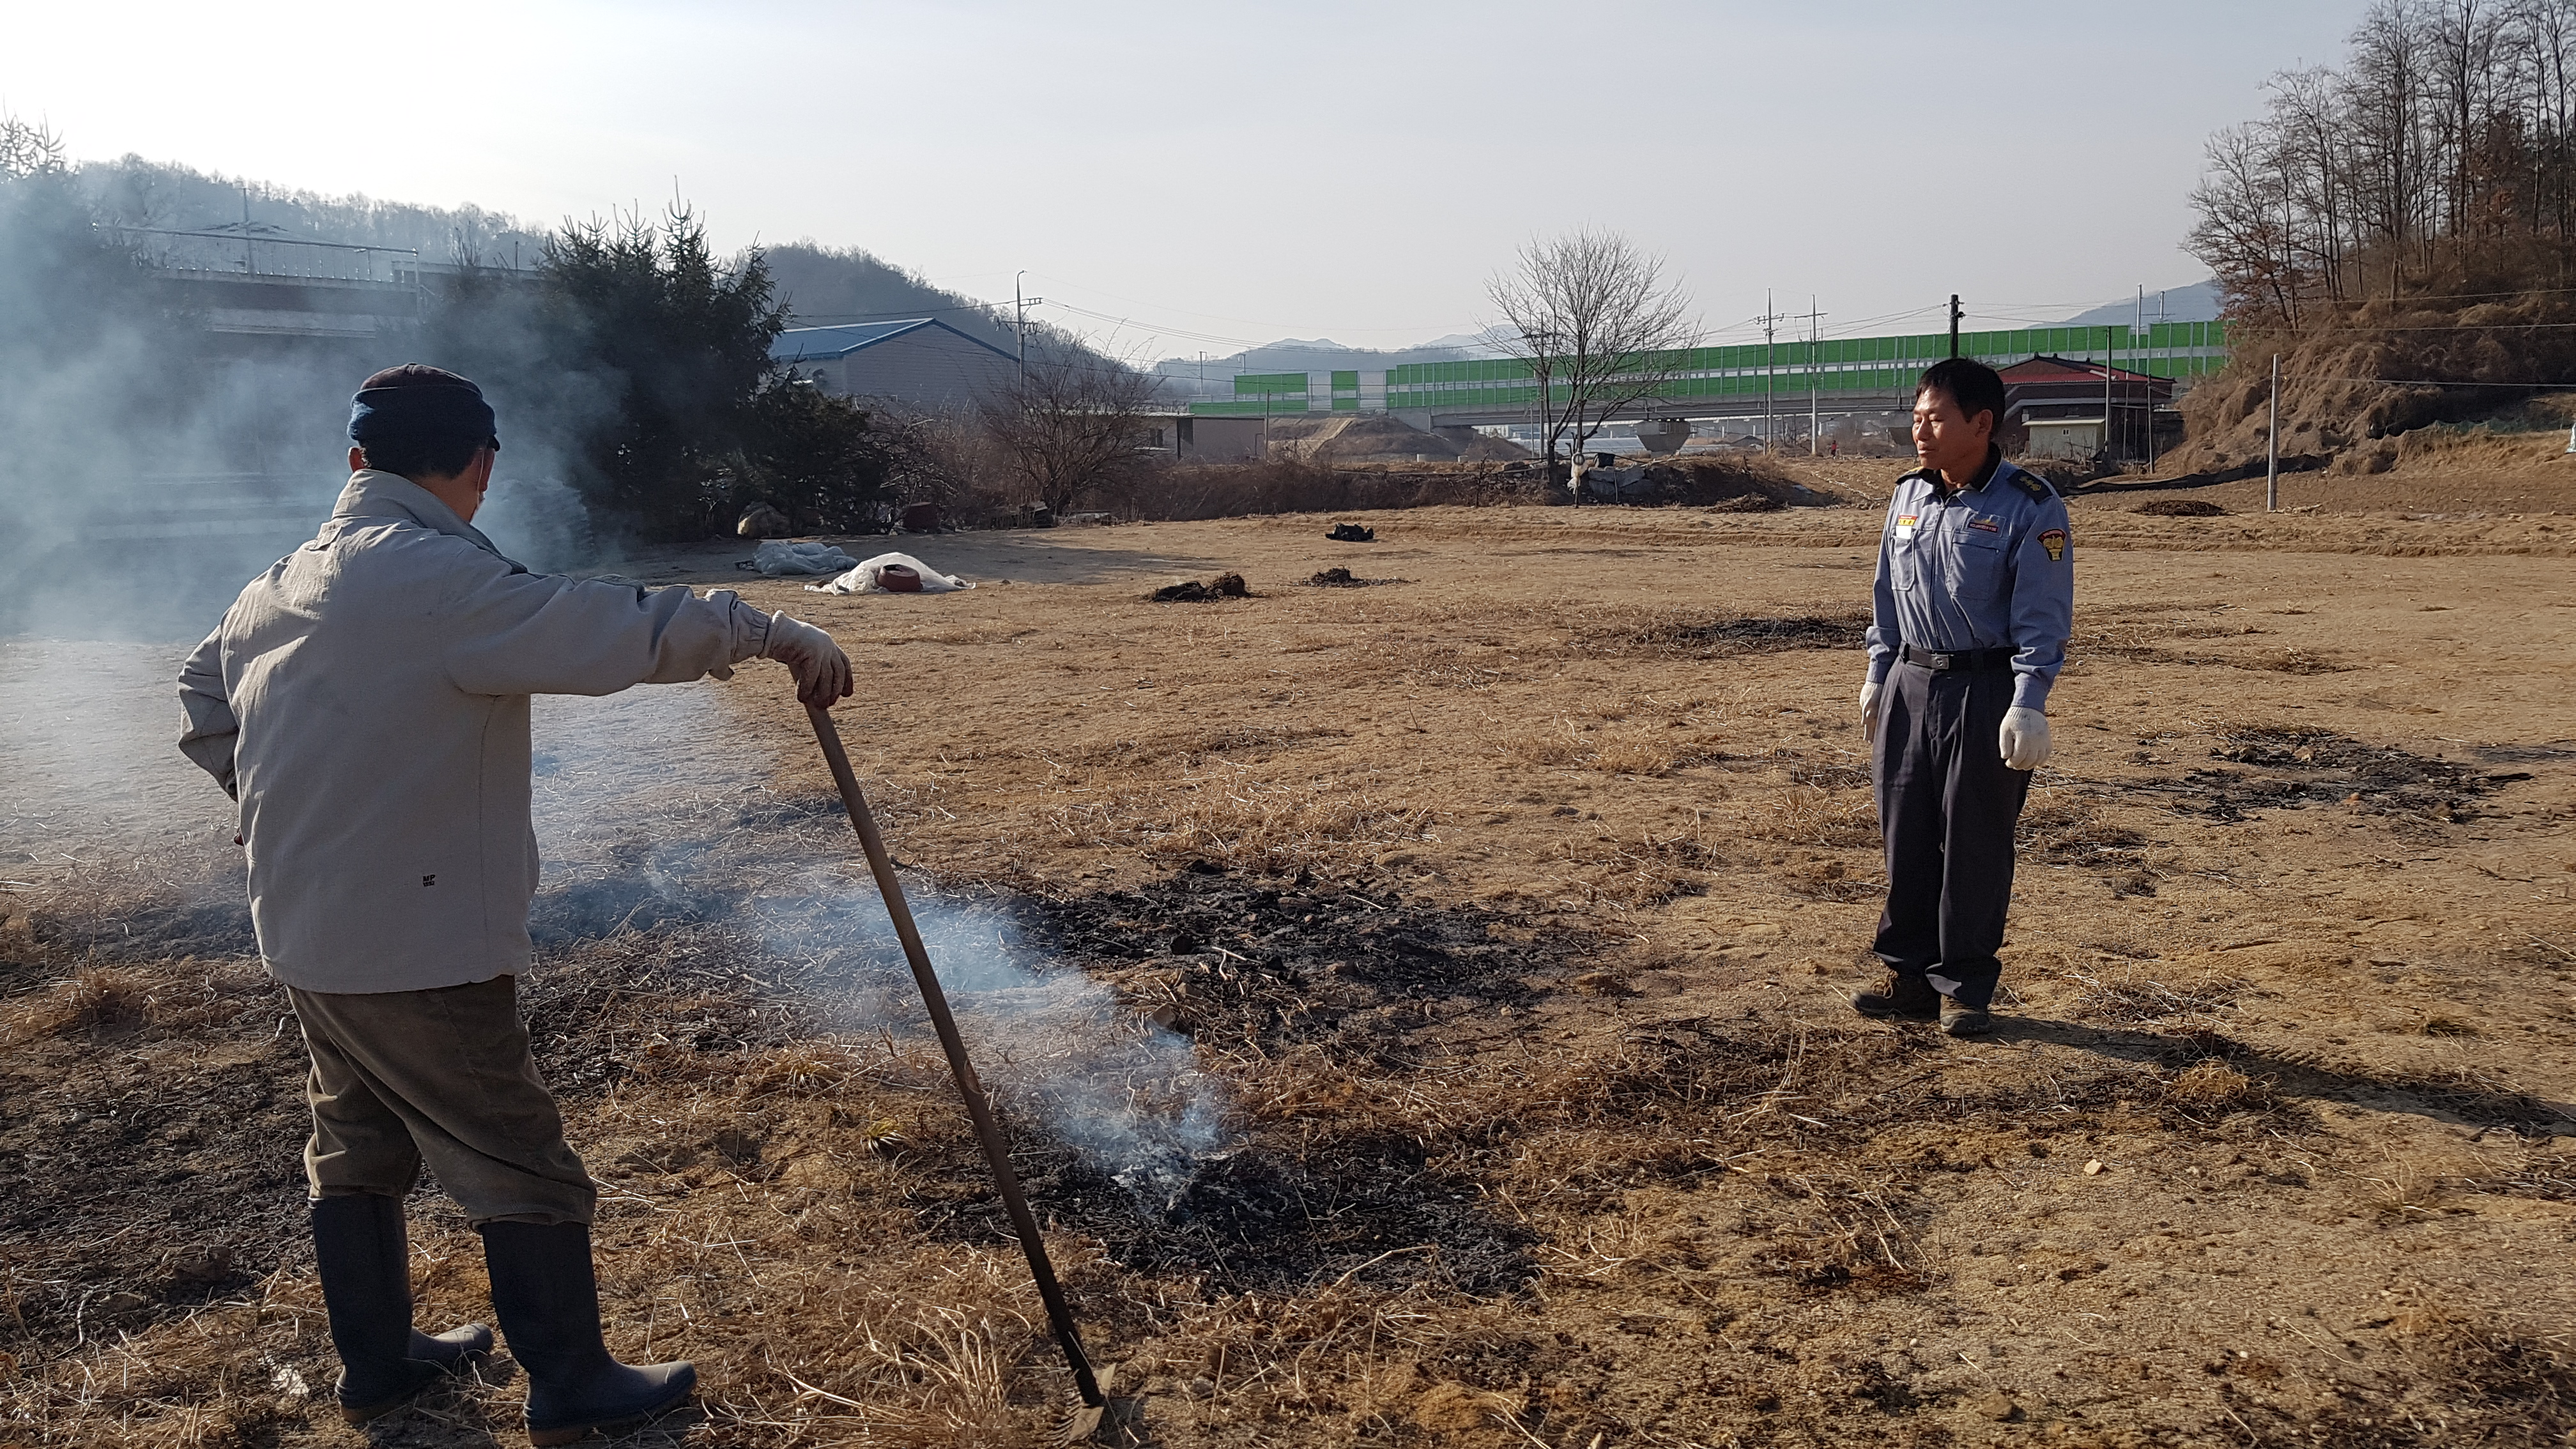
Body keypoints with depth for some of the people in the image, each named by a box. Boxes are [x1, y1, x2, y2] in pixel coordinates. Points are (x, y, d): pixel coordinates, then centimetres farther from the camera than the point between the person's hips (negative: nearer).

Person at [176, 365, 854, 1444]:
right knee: (522, 1172, 4)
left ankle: (377, 1362, 37)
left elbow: (203, 698, 23)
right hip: (420, 951, -9)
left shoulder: (286, 582, 7)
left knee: (356, 1150, 22)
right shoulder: (442, 580, -22)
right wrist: (775, 635, -20)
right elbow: (626, 632, -29)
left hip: (308, 935, 9)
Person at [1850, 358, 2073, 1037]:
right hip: (1909, 685, 6)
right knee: (1906, 838, 9)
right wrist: (1878, 676, 16)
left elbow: (2043, 619, -11)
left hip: (1986, 693, -6)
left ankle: (1964, 986, 14)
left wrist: (2028, 706, -16)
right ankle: (1909, 973, 20)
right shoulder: (1909, 496, 10)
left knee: (1974, 846, 2)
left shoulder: (2029, 507, -9)